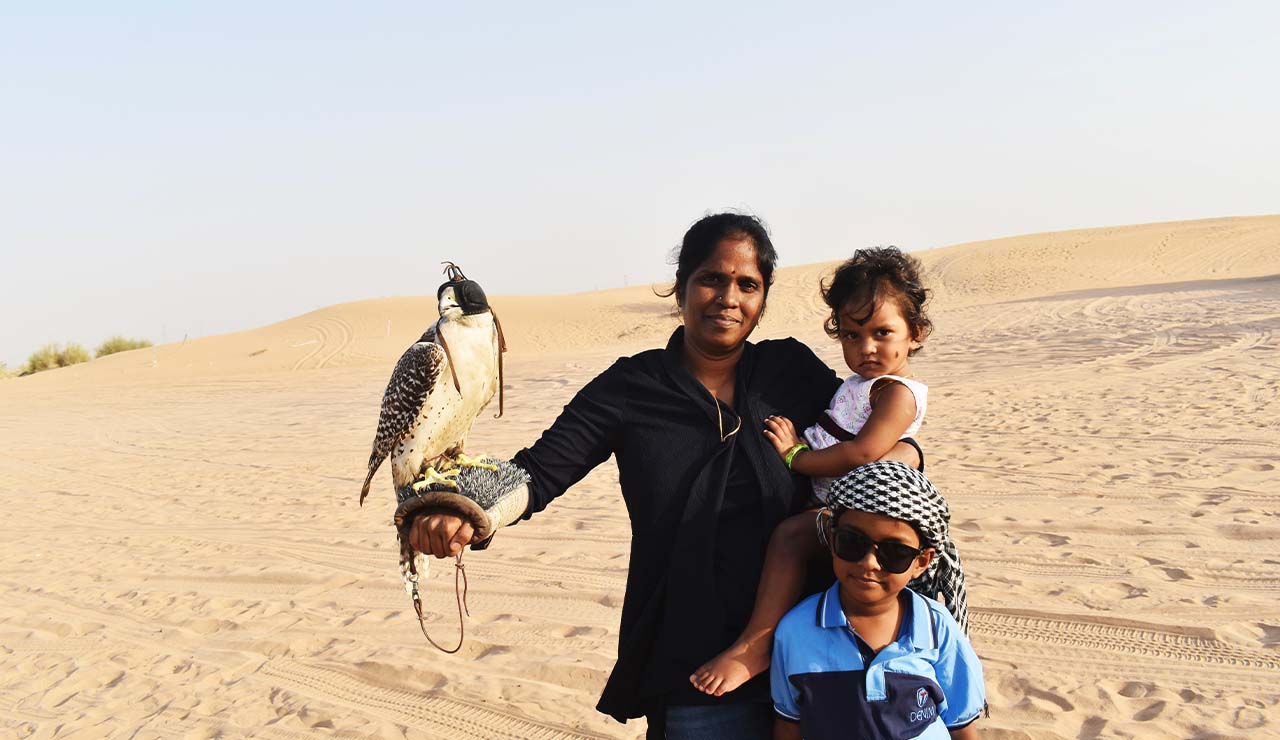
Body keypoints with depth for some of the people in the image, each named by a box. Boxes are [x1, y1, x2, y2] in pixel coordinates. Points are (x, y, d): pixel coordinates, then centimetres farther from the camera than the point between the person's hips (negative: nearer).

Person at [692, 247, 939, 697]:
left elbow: (863, 453, -23)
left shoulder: (897, 391, -11)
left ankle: (754, 646, -31)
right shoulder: (858, 383, 20)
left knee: (789, 534, -32)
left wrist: (795, 456, -14)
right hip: (823, 505, 11)